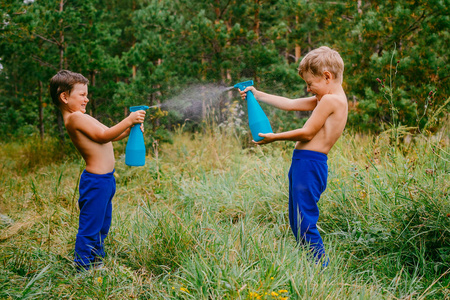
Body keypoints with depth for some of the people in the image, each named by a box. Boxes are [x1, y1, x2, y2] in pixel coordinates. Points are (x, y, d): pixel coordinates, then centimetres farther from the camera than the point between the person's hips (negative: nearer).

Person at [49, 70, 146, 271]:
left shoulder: (80, 118, 15)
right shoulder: (75, 117, -15)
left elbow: (109, 136, 18)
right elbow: (104, 136, -19)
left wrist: (130, 129, 4)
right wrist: (129, 120, -16)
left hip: (104, 179, 11)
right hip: (95, 181, -11)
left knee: (102, 226, 21)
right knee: (89, 228, 0)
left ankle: (97, 263, 35)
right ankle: (84, 269, 11)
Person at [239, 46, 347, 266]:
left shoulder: (331, 100, -14)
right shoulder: (327, 99, 17)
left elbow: (308, 133, -15)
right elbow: (290, 104, 22)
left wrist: (275, 137, -5)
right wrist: (257, 95, 24)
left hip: (310, 164, -11)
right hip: (303, 163, 11)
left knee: (305, 223, -9)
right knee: (297, 222, 15)